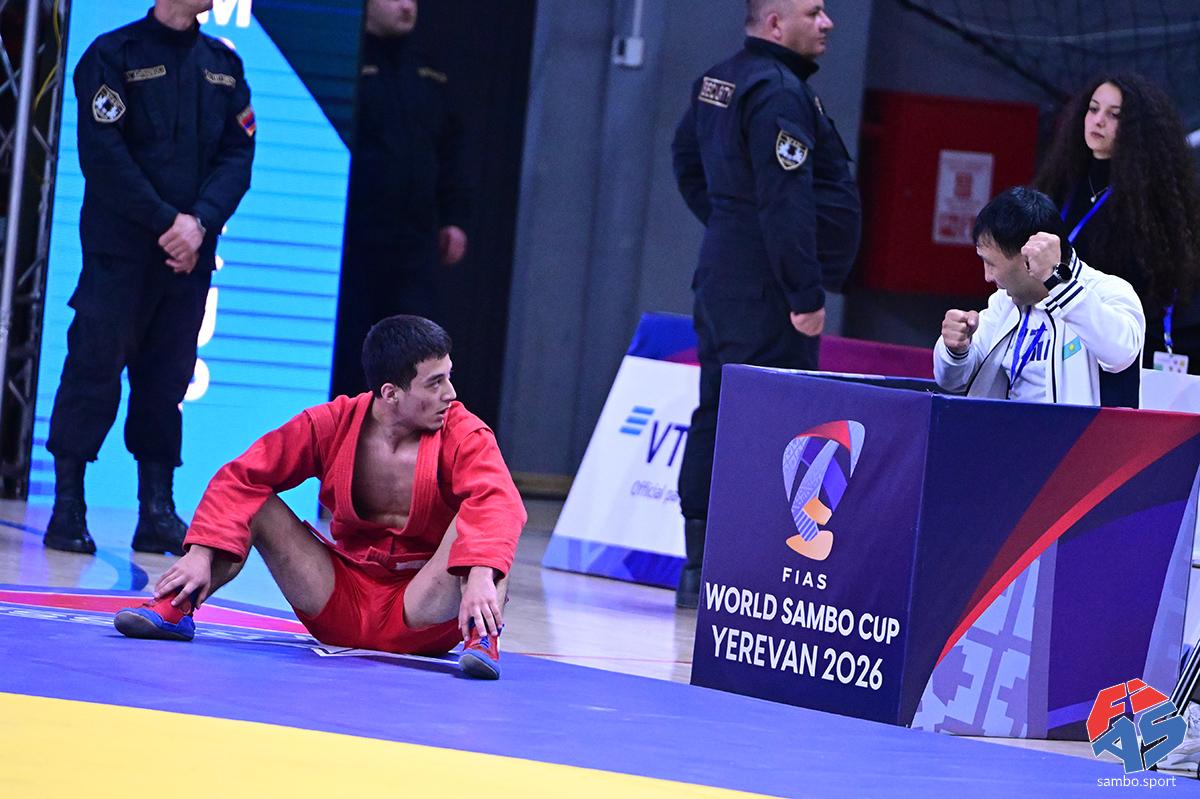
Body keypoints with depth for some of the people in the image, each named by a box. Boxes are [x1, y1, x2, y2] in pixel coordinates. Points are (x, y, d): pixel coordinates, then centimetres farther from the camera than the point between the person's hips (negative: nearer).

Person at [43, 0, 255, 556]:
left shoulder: (224, 66, 12)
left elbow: (237, 156, 6)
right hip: (120, 246, -4)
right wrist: (165, 222, -15)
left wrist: (200, 222, -10)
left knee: (167, 379, 4)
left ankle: (158, 510, 7)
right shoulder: (115, 54, -2)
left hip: (190, 252, 4)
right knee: (95, 366, -6)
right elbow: (104, 155, -10)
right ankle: (67, 507, -2)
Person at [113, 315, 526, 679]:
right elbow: (242, 477, -7)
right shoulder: (332, 424, -6)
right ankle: (176, 608, -11)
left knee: (476, 525, -29)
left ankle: (482, 636, -35)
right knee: (253, 502, -9)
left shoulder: (464, 435, -14)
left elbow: (497, 503, -33)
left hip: (420, 612, -3)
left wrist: (481, 577, -53)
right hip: (341, 604, 3)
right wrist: (201, 554, -21)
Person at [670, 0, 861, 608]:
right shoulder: (779, 94, -17)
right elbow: (785, 204, -22)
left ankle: (698, 568, 17)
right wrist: (807, 295, -21)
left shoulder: (716, 83, 14)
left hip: (721, 276, 10)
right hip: (765, 291, -10)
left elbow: (687, 157, 29)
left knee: (716, 414, 13)